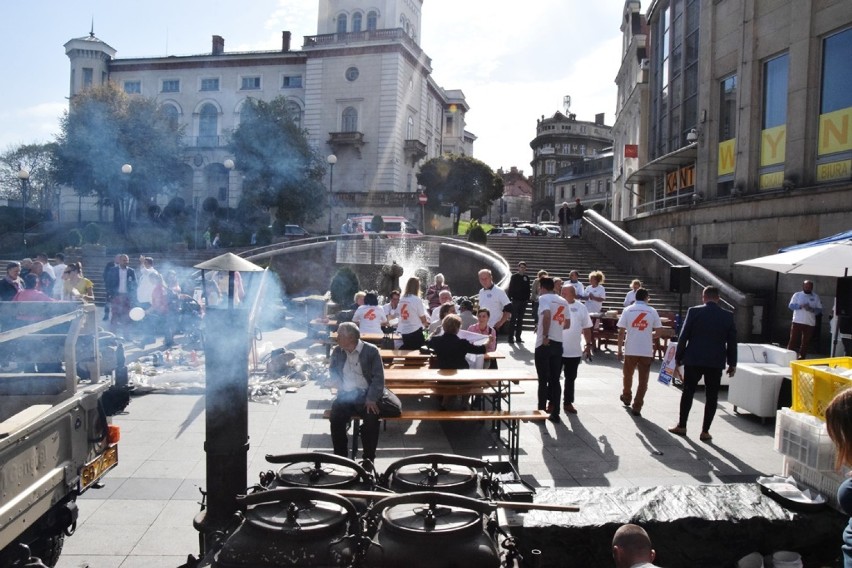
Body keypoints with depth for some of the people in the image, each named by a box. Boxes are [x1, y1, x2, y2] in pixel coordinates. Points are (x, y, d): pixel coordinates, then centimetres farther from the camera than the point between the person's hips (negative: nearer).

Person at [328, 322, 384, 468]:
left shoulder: (371, 351, -6)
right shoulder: (337, 351, 6)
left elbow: (378, 377, -9)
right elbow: (332, 371, 15)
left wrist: (371, 399, -19)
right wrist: (340, 386, -5)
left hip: (367, 395, -3)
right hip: (346, 395, 3)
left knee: (371, 418, -29)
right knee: (336, 416, -25)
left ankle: (369, 458, -13)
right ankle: (340, 456, -10)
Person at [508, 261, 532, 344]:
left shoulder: (526, 277, 7)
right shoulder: (514, 277, -3)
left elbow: (528, 289, 10)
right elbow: (510, 288, -5)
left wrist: (528, 298, 5)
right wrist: (510, 298, -11)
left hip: (524, 301, 4)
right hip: (515, 300, -4)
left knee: (520, 320, 10)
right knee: (513, 319, -3)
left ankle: (518, 337, 16)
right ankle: (511, 337, 0)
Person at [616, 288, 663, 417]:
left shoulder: (628, 310, -1)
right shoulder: (652, 311, 0)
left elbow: (621, 332, -4)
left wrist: (620, 350, 3)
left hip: (630, 350, 1)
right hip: (646, 351, -1)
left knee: (628, 375, 22)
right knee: (643, 380, 5)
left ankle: (626, 397, 41)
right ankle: (637, 407, 2)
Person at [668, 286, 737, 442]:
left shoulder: (694, 312, -6)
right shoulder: (728, 316, 0)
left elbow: (683, 337, -4)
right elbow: (732, 342, 3)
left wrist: (678, 358, 5)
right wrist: (732, 364, 12)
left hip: (693, 360, -1)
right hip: (716, 362, 1)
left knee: (688, 392, 11)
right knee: (711, 396, 7)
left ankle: (681, 426, 18)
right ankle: (705, 431, 9)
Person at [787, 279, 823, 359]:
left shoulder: (815, 297, 9)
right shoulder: (797, 295, 7)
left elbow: (820, 309, 6)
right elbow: (791, 305, -2)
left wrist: (812, 309, -15)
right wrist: (800, 306, -18)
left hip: (810, 323, 1)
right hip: (797, 322, -1)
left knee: (806, 342, 2)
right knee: (793, 339, -2)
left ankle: (802, 357, 8)